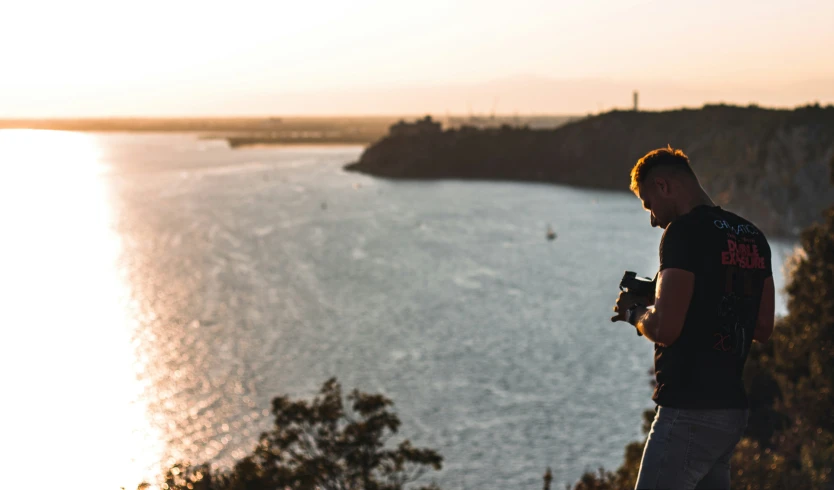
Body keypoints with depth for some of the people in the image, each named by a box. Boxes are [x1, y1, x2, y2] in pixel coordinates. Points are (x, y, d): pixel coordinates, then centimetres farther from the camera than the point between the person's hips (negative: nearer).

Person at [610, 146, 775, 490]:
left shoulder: (685, 232, -13)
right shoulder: (753, 236, 13)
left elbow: (665, 328, -19)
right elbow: (763, 328, 17)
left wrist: (634, 312, 0)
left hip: (690, 412, -9)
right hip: (733, 408, 9)